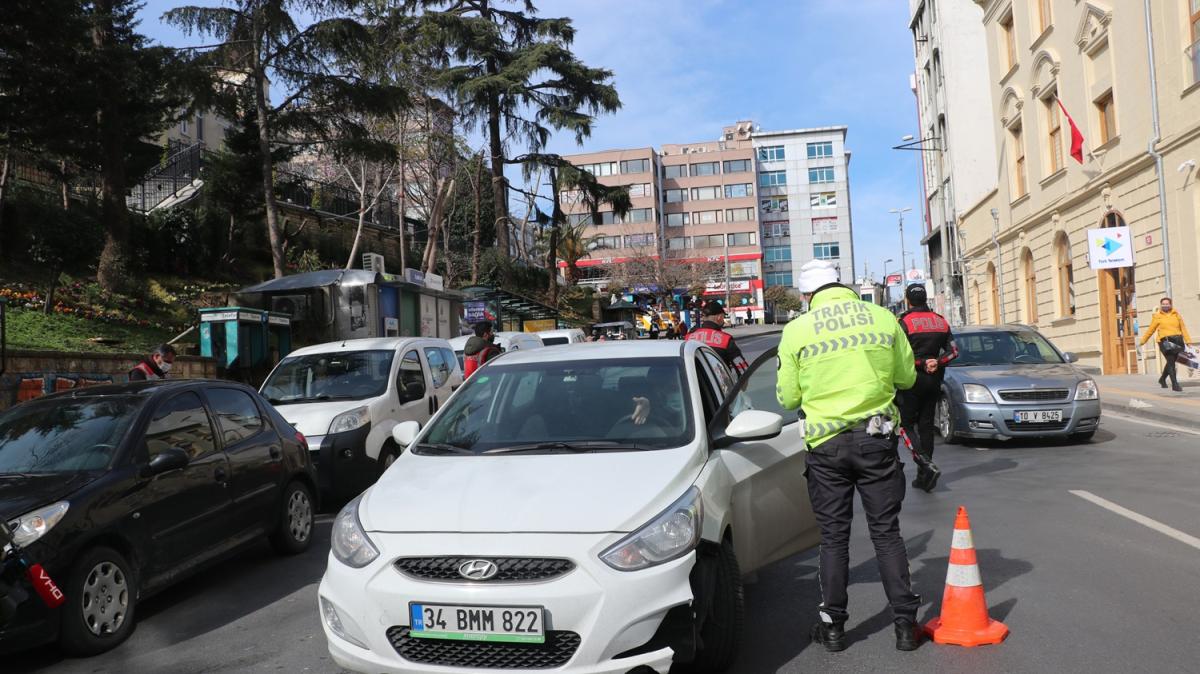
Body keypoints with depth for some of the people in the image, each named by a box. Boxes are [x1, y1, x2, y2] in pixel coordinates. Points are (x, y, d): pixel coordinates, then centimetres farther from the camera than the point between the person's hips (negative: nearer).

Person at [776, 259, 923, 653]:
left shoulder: (797, 330, -6)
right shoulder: (883, 318, 0)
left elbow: (787, 397, -2)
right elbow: (907, 377, 9)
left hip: (826, 443, -1)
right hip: (877, 438, 1)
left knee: (833, 537, 10)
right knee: (887, 533, 11)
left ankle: (832, 627, 18)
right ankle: (905, 625, 14)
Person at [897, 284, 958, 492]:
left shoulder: (904, 322, -10)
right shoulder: (941, 321, 9)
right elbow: (953, 351, 6)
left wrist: (922, 363, -9)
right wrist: (936, 363, -5)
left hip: (912, 380, -6)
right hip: (934, 381, 6)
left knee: (907, 423, 2)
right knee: (926, 425, 10)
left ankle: (927, 464, -18)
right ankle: (923, 477, 11)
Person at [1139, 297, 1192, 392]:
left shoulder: (1176, 314, 11)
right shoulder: (1157, 316, 4)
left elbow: (1183, 328, 10)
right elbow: (1150, 330, 8)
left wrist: (1188, 341, 5)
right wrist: (1142, 341, 10)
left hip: (1177, 341, 4)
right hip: (1165, 341, -4)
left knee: (1170, 362, 12)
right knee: (1171, 362, -12)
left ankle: (1162, 379, 35)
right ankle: (1175, 384, -12)